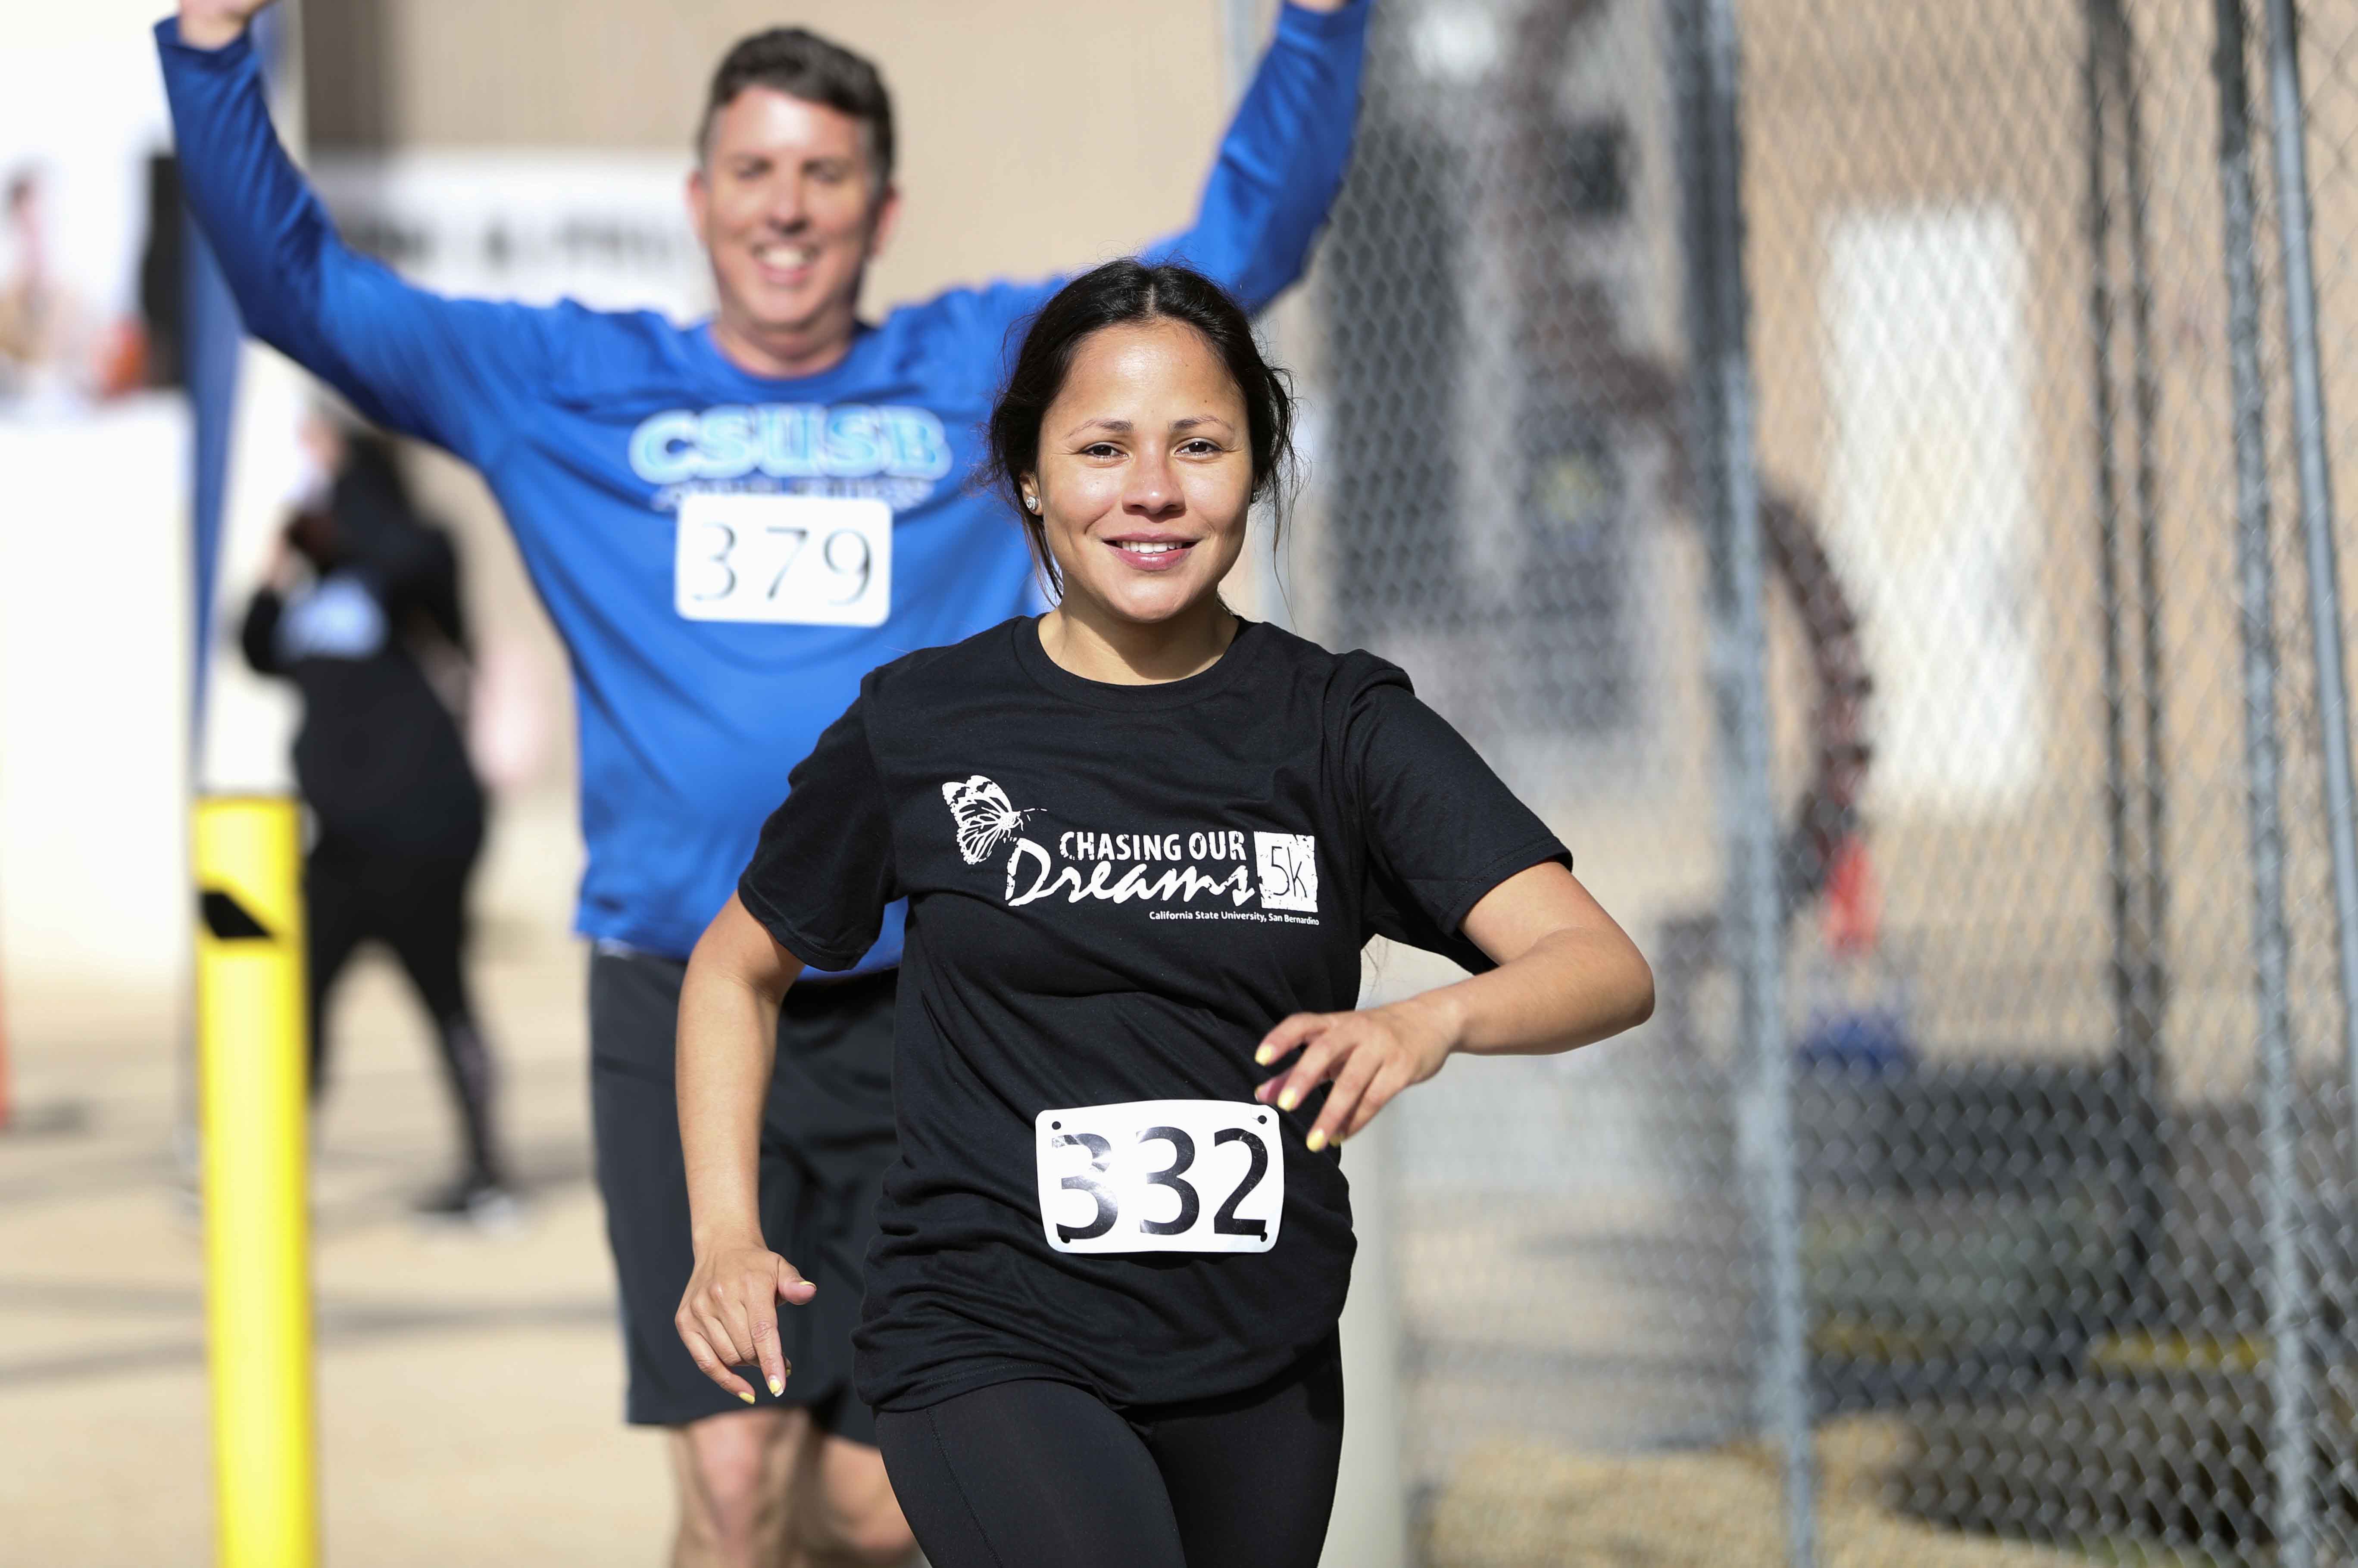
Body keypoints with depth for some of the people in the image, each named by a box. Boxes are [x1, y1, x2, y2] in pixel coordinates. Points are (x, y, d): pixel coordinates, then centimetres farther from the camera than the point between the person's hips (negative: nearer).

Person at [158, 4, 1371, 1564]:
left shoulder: (987, 370, 10)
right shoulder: (570, 388, 9)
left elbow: (1248, 240, 11)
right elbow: (302, 285, 6)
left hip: (921, 1015, 1)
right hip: (682, 1011, -1)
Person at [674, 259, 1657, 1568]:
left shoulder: (1340, 726, 1)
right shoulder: (925, 726, 0)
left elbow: (1607, 967, -10)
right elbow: (738, 968, 15)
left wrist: (1432, 1022, -31)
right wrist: (727, 1236, 1)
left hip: (1259, 1367, 3)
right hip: (989, 1346, -3)